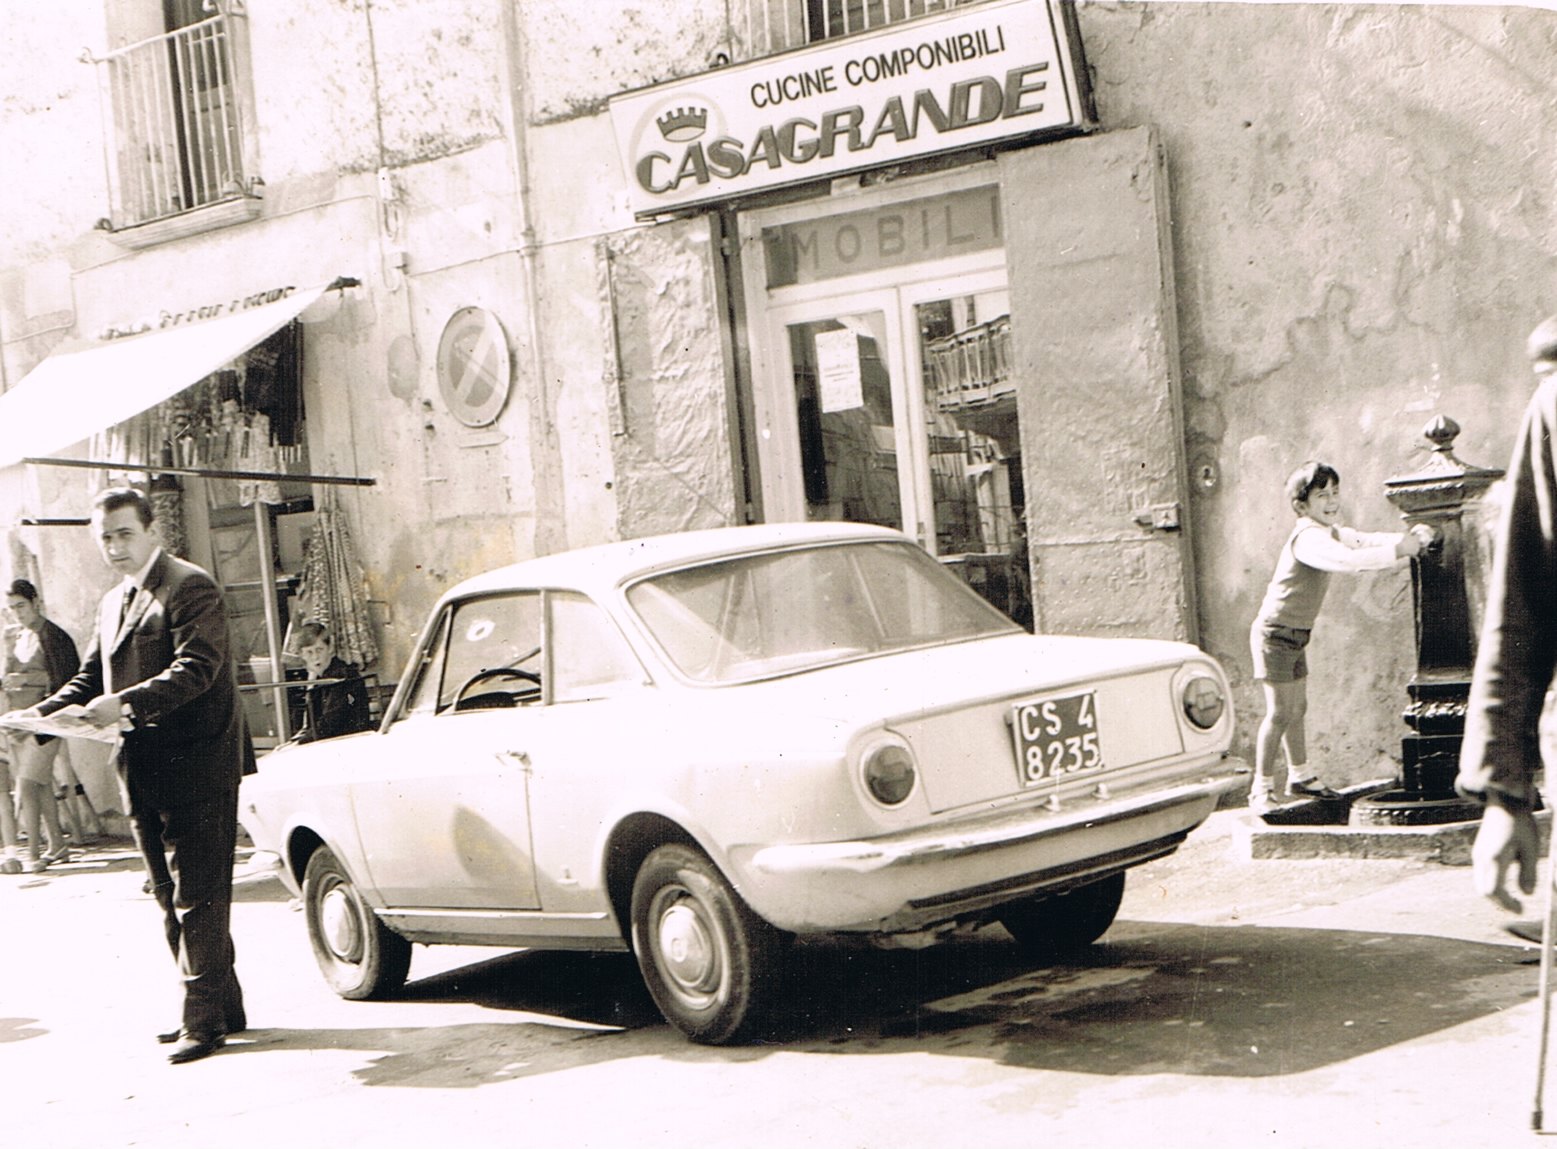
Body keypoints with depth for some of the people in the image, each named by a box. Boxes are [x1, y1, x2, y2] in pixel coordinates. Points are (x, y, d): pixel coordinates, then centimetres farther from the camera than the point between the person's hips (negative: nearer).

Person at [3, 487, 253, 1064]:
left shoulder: (190, 588, -9)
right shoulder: (113, 603, 18)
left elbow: (196, 668, -21)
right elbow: (91, 679, 19)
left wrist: (127, 703, -32)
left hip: (196, 767, -9)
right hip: (144, 774, 9)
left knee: (197, 896, -7)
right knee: (172, 897, 13)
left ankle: (204, 1018, -3)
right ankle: (221, 1005, 22)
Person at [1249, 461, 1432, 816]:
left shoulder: (1332, 533, 10)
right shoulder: (1308, 538, -23)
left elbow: (1366, 541, 3)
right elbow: (1347, 561, -38)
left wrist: (1409, 538, -15)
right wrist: (1397, 551, -37)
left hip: (1296, 635, 9)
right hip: (1275, 634, -9)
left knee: (1297, 708, 16)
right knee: (1280, 712, -9)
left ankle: (1300, 777, 29)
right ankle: (1261, 790, -3)